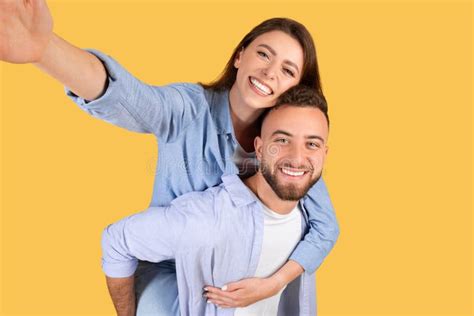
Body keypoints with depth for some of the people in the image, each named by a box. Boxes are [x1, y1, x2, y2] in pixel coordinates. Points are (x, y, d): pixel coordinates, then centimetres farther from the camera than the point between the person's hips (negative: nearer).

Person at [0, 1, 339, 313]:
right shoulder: (189, 109, -23)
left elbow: (326, 226, -10)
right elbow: (127, 98, -45)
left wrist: (273, 283, -25)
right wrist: (44, 46, -65)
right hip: (170, 271, -3)